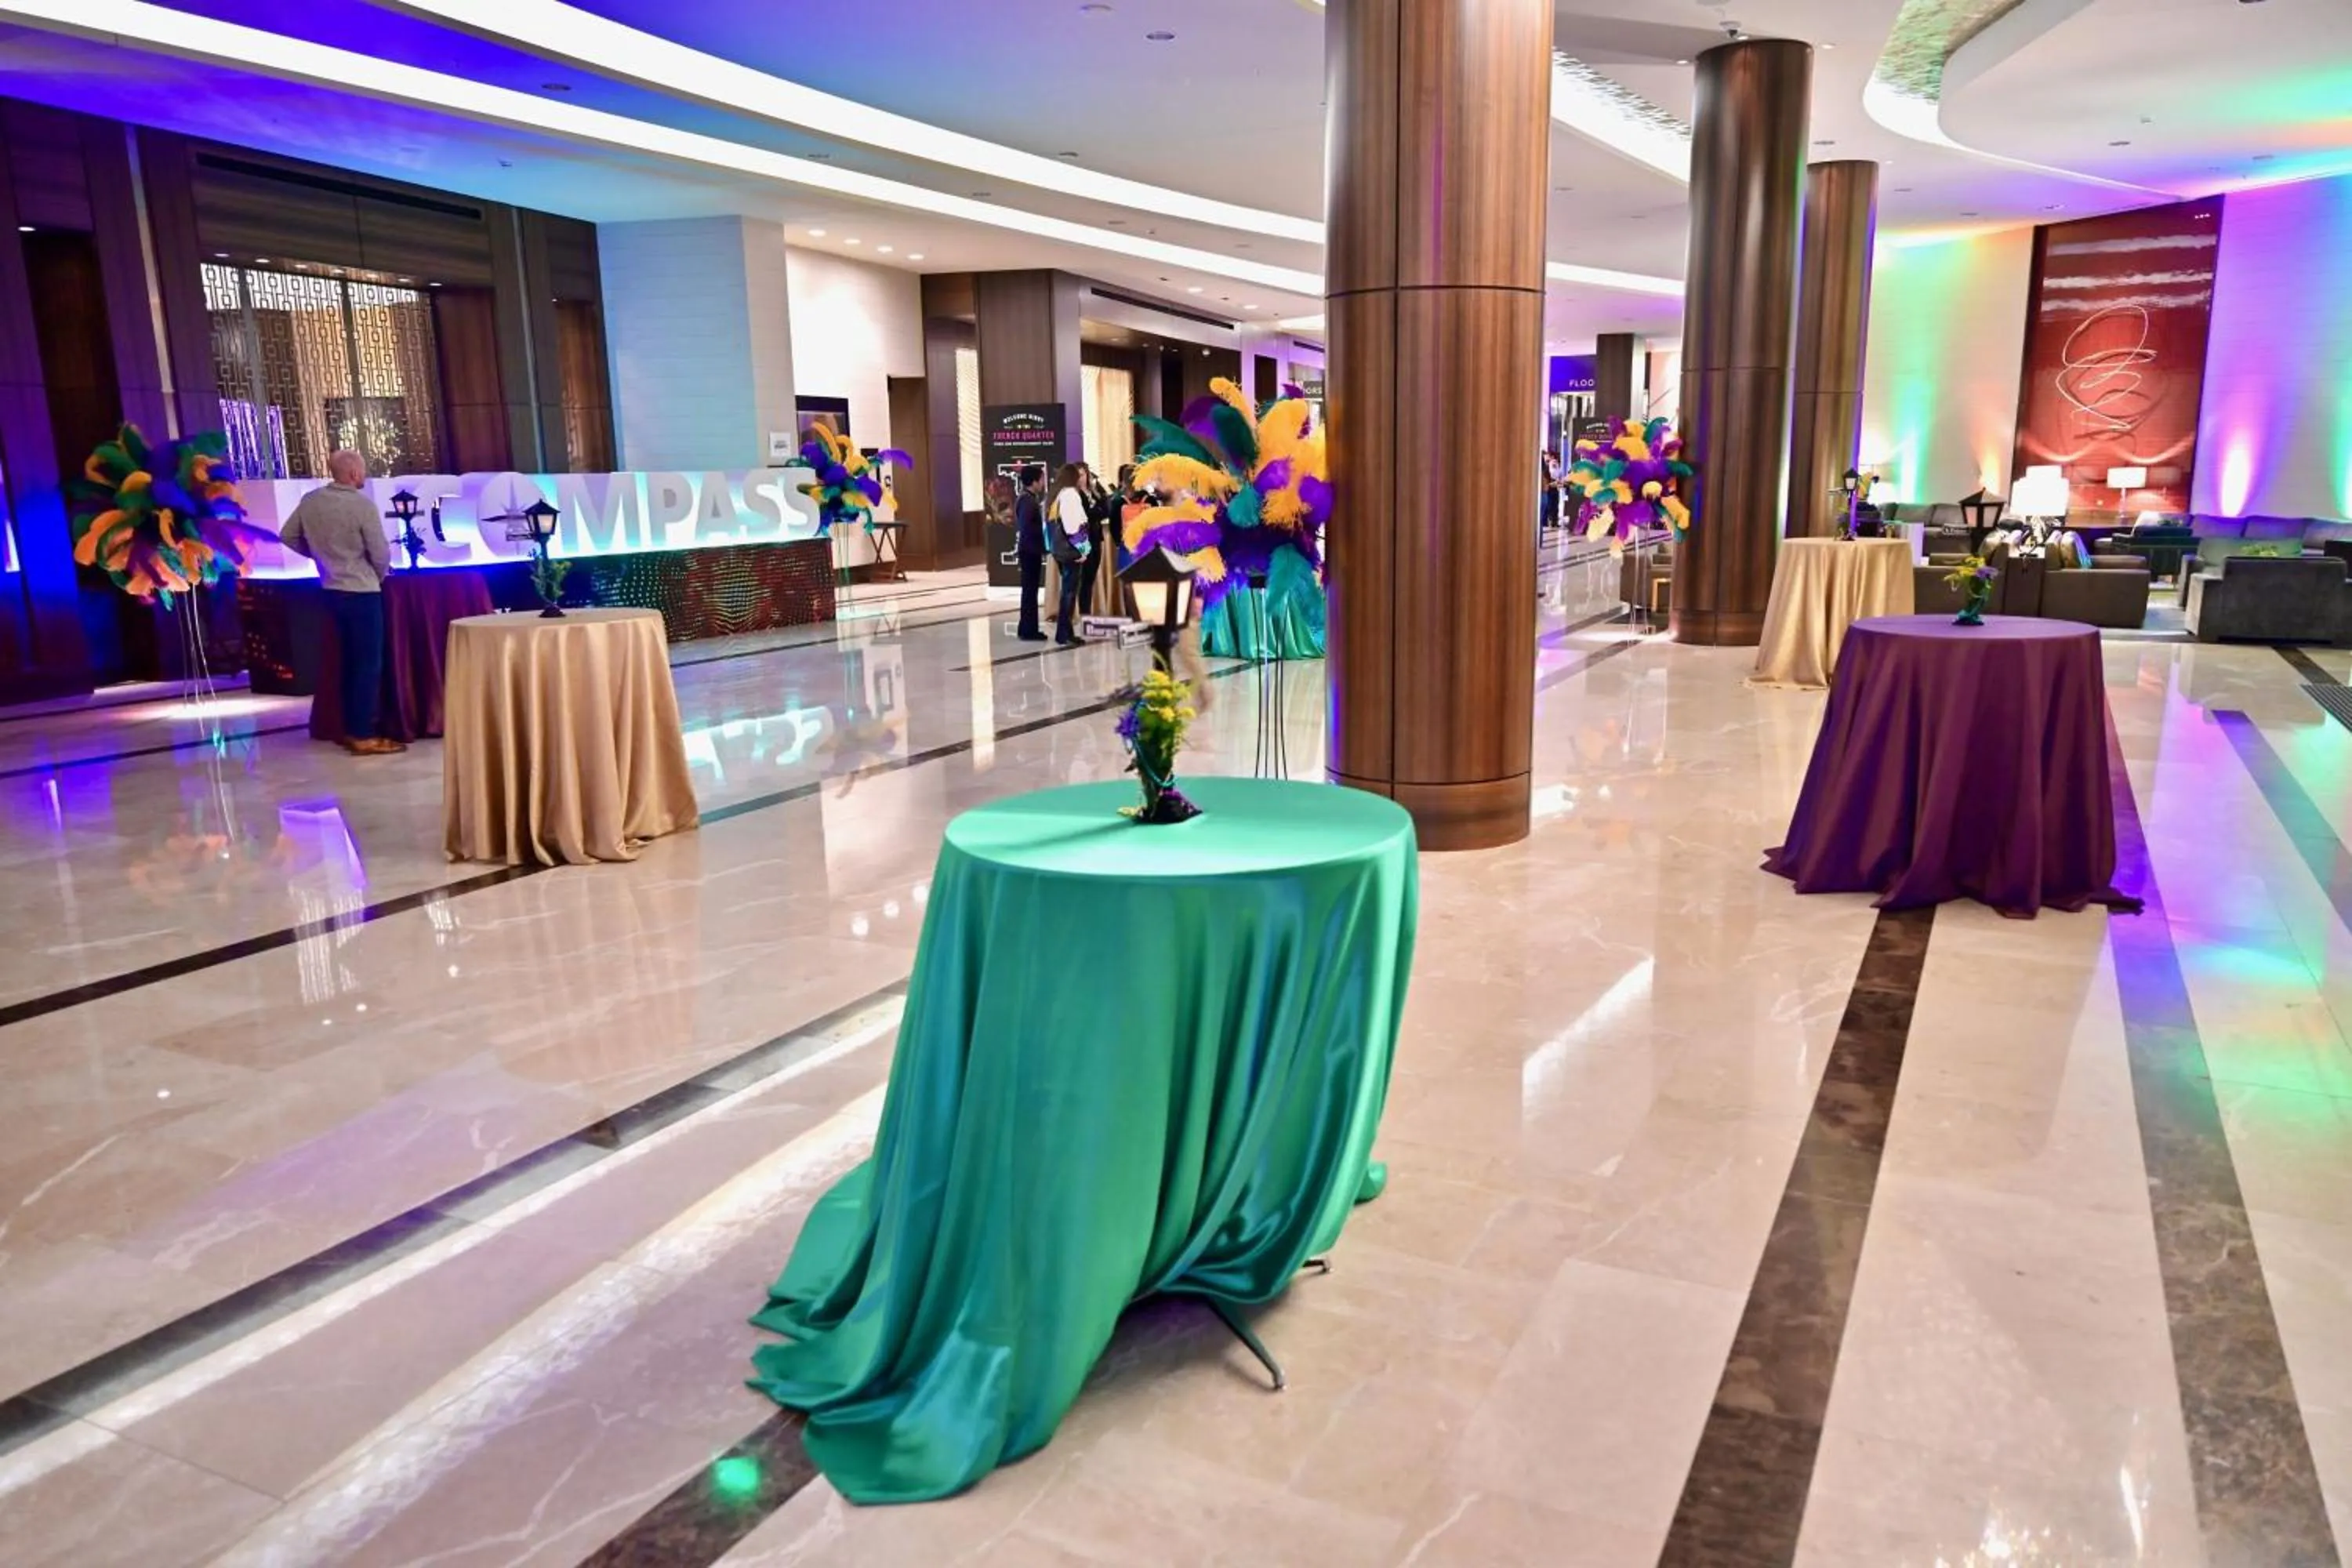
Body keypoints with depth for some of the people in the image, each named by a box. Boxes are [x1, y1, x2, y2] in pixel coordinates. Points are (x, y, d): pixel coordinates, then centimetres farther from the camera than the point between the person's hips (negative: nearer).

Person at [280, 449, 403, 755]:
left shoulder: (310, 501, 2)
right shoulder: (363, 505, -17)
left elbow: (287, 536, 11)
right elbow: (381, 554, -15)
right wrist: (379, 576, 5)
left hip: (332, 590, 7)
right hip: (362, 592, -7)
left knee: (349, 660, 16)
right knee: (369, 663, -2)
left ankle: (350, 729, 21)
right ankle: (363, 736, -2)